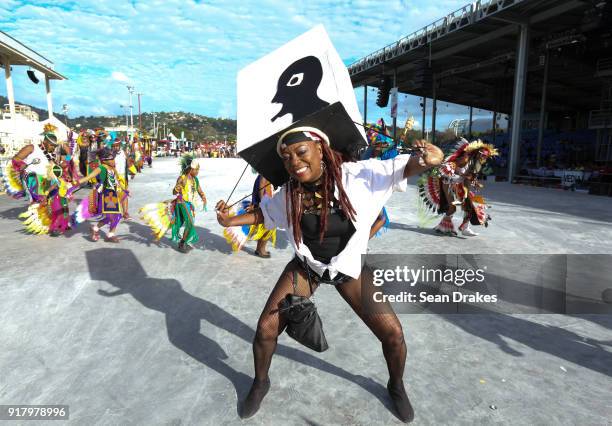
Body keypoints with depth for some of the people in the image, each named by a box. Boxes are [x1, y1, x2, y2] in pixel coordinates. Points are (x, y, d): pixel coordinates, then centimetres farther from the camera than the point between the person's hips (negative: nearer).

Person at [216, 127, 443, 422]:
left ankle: (396, 386, 34)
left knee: (393, 333, -2)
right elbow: (264, 212, 6)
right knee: (266, 329, -3)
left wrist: (430, 160, -47)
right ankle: (260, 383, 31)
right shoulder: (288, 194, -14)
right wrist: (230, 221, -5)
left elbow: (402, 167, -25)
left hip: (349, 267, -1)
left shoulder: (357, 176, -23)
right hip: (305, 268, 2)